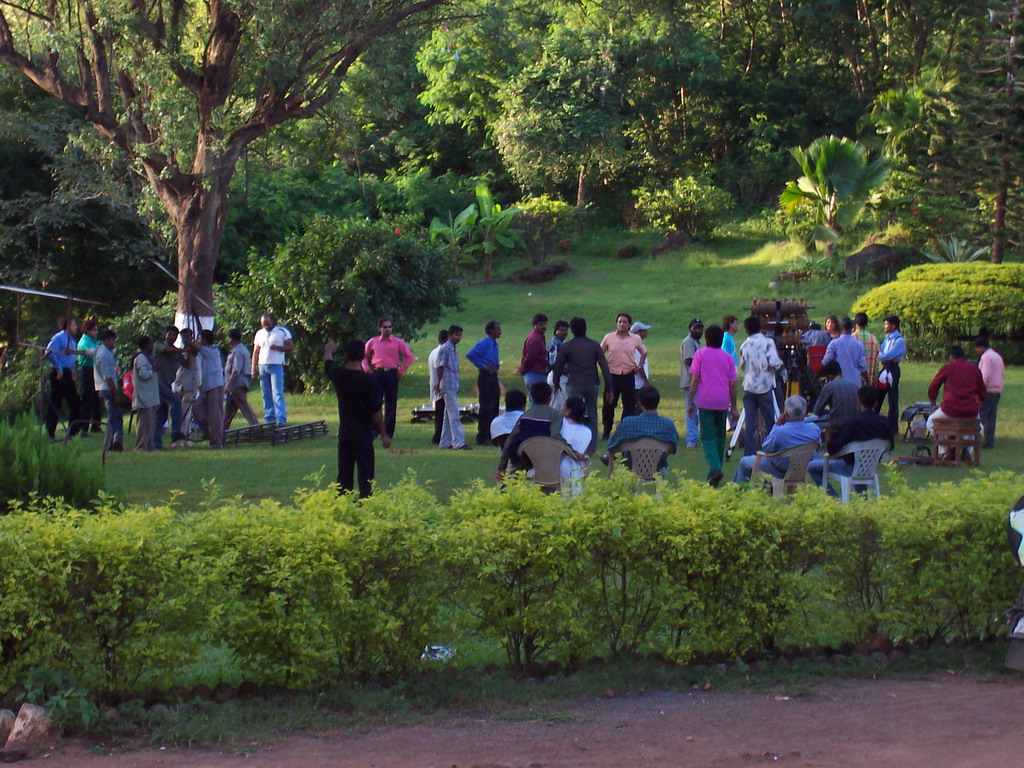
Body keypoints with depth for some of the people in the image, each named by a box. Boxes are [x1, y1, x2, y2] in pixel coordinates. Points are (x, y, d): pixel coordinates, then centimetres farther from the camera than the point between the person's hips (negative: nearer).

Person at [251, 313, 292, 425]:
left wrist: (277, 347, -15)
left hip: (276, 366, -5)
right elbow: (255, 352, 16)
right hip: (262, 365, 5)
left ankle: (281, 419, -17)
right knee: (266, 394, 5)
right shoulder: (259, 333, 15)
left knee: (277, 393, -12)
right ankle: (269, 419, 9)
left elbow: (290, 347, 0)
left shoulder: (282, 331, 3)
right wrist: (254, 369, 8)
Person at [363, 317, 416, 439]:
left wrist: (401, 371, 2)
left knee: (391, 403, 2)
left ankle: (389, 432, 9)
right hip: (377, 373, 0)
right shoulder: (373, 342, 8)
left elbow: (409, 357, 7)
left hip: (392, 373, 0)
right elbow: (364, 356, 19)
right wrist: (367, 369, 6)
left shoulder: (398, 342, 5)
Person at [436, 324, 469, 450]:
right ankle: (458, 442, -15)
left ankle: (445, 442, 16)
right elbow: (440, 367, -11)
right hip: (448, 386, -9)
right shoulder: (445, 348, -10)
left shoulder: (454, 350, 16)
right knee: (454, 416, -12)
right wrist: (439, 384, -13)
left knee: (449, 415, 12)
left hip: (454, 386, 9)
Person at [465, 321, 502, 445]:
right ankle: (482, 438, -3)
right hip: (485, 378, -9)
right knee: (486, 408, -7)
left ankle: (491, 436, 19)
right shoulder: (484, 343, -13)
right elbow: (470, 355, -22)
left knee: (494, 407, 12)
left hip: (493, 377, 9)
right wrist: (483, 366, -17)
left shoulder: (495, 344, 13)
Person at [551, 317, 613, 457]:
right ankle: (591, 449, 13)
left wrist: (556, 384, 18)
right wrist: (608, 387, 4)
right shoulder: (595, 345, 3)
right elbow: (605, 367, 0)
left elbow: (557, 367, 2)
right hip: (593, 385, 2)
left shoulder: (566, 347, -3)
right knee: (592, 417, 12)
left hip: (574, 386, -2)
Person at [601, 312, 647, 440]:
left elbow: (644, 352, 19)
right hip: (612, 375, -1)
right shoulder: (609, 338, 1)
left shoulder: (635, 339, 3)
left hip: (628, 375, 1)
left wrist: (640, 366, 7)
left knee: (629, 405, 1)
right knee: (609, 404, 1)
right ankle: (606, 431, 16)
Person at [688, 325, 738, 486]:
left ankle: (715, 469, -25)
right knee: (720, 436, 14)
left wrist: (690, 402, 2)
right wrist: (734, 407, 13)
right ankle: (715, 471, 20)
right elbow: (732, 384, 7)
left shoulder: (700, 354, 1)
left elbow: (694, 379, -3)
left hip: (705, 402, -3)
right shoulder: (728, 358, 8)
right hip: (723, 402, 3)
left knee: (707, 436, -5)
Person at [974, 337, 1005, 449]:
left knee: (982, 416, -5)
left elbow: (985, 375, -21)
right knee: (992, 417, 11)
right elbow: (1003, 373, 21)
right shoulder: (997, 356, 16)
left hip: (988, 390, -9)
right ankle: (990, 441, 11)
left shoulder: (985, 357, -13)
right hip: (997, 390, 9)